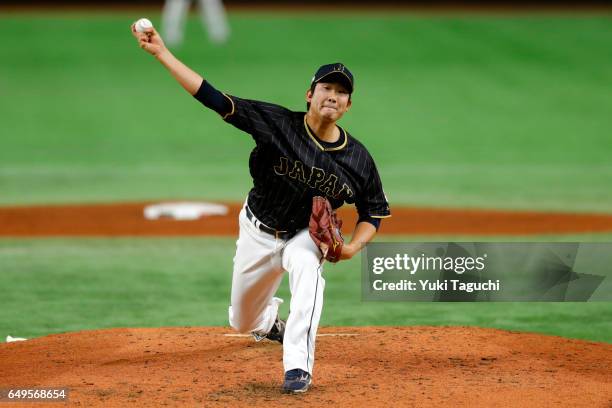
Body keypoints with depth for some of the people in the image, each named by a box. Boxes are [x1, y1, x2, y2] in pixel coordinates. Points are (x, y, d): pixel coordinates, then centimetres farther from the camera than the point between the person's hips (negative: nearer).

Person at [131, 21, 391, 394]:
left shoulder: (357, 159, -18)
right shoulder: (279, 124, -23)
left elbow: (376, 211, -2)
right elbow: (214, 98, -27)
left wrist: (353, 247, -22)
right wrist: (162, 53, -34)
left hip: (305, 235, -1)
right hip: (259, 233, 1)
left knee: (307, 267, -38)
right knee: (242, 322, 15)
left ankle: (298, 367, -37)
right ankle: (271, 321, 56)